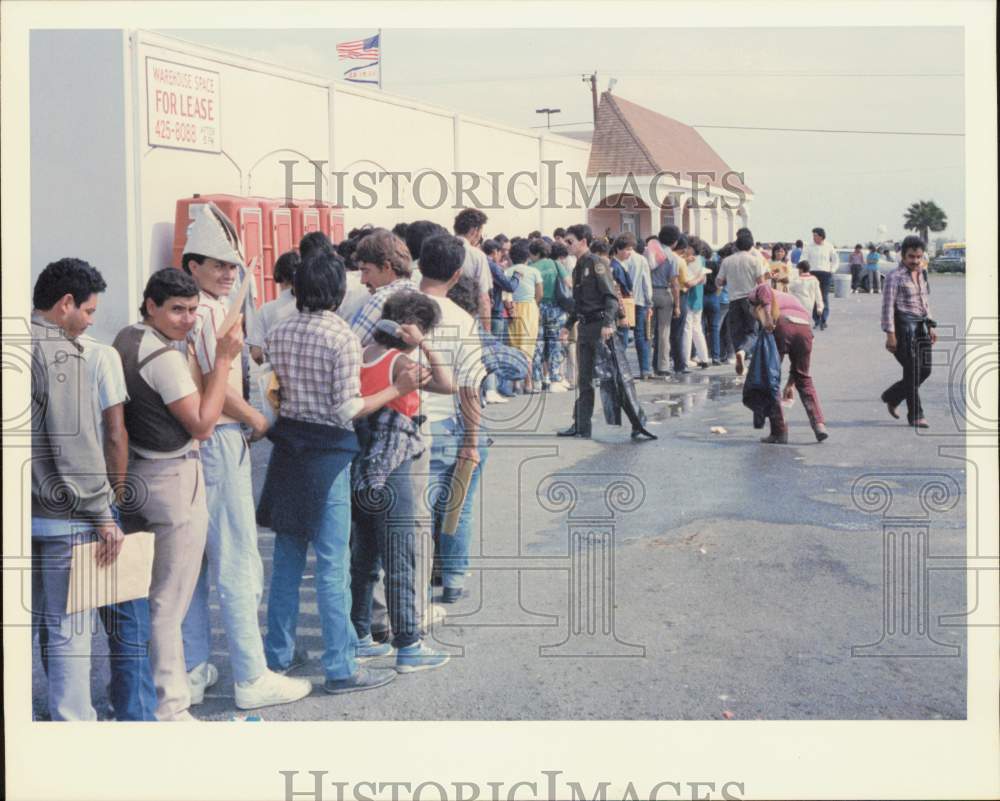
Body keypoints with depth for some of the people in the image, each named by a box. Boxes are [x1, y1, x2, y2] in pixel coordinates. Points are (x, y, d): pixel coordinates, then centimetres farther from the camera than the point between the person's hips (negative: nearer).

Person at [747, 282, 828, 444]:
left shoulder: (757, 297, 28)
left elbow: (763, 288, -3)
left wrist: (767, 316, -12)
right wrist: (790, 384, 42)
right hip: (804, 327, 5)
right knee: (804, 379, 24)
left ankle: (779, 431, 11)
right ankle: (818, 423, 11)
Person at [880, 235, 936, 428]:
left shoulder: (920, 275, 15)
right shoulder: (895, 277, -8)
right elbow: (888, 306, -13)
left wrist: (931, 326, 18)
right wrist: (890, 334, -18)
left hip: (921, 327, 8)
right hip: (905, 327, -8)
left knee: (925, 370, 7)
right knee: (912, 372, -6)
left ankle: (891, 397, 25)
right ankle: (915, 416, 3)